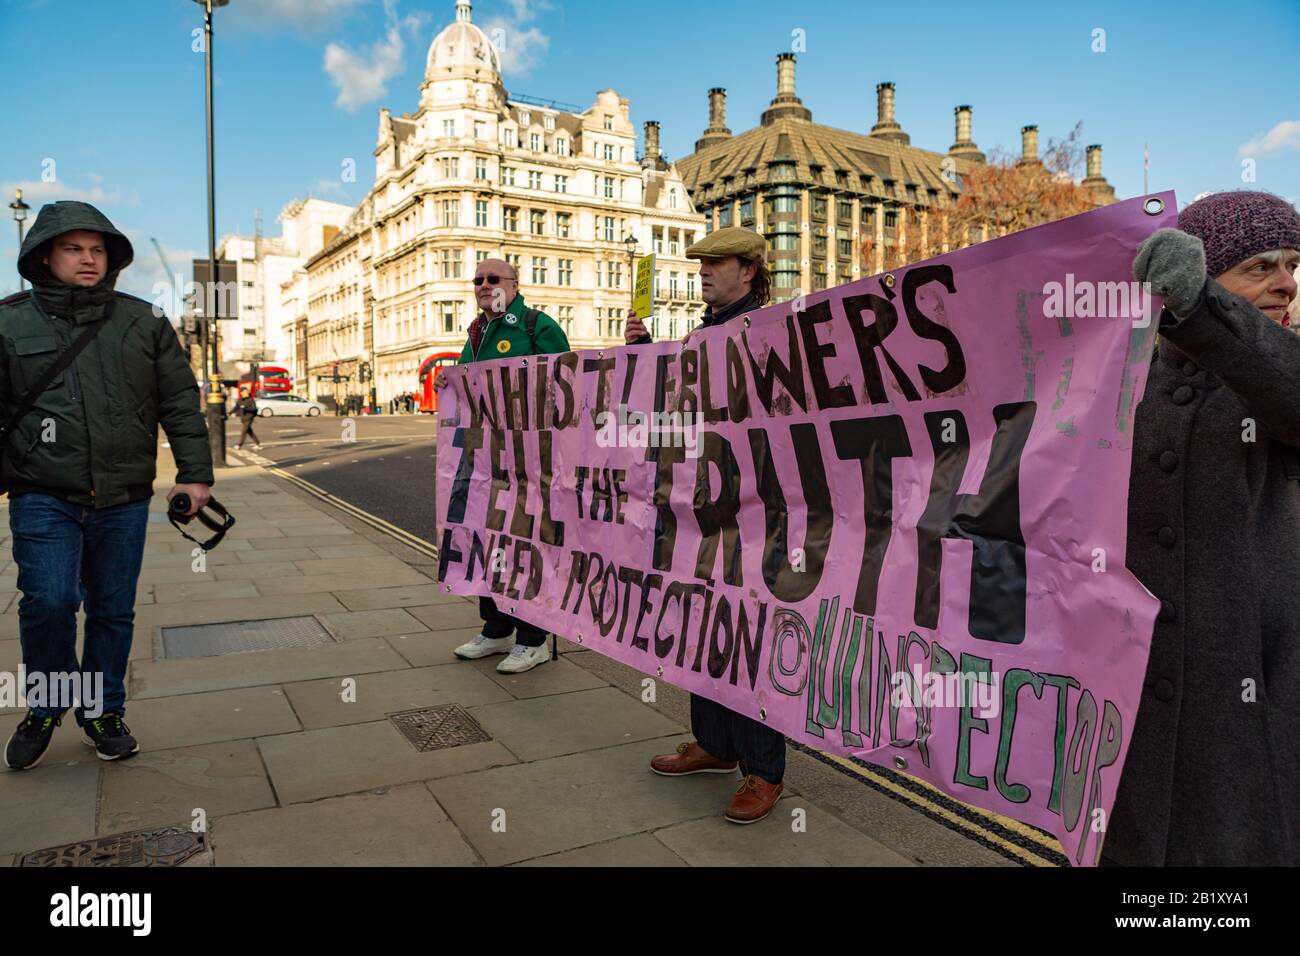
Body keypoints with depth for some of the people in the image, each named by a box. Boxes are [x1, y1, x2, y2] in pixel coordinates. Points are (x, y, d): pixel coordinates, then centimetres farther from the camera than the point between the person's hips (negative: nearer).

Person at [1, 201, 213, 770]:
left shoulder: (144, 322, 8)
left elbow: (180, 403, 7)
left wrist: (195, 474, 1)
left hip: (124, 501, 2)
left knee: (114, 610, 9)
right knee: (49, 601, -12)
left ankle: (103, 711, 28)